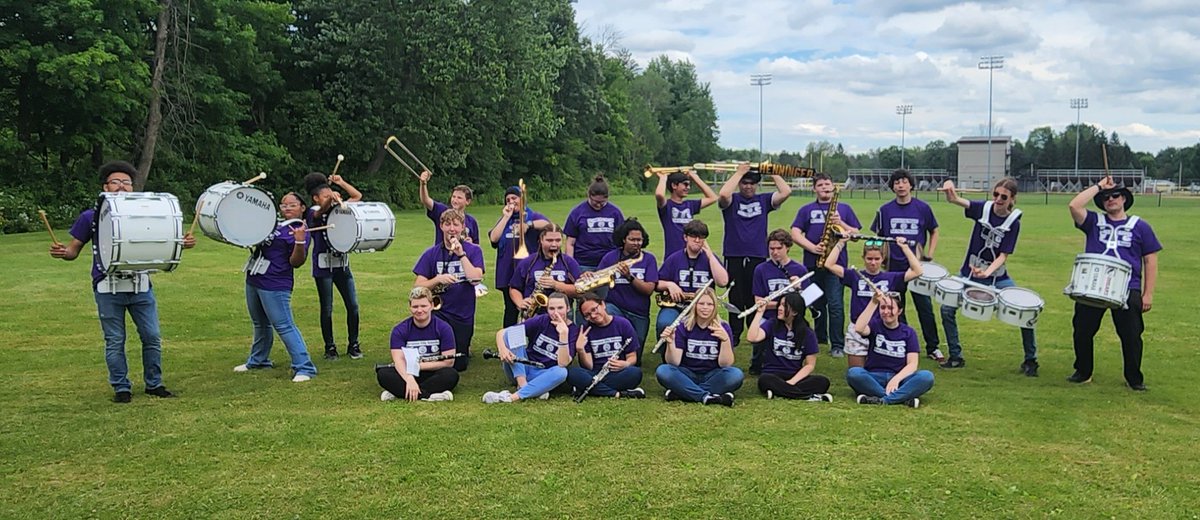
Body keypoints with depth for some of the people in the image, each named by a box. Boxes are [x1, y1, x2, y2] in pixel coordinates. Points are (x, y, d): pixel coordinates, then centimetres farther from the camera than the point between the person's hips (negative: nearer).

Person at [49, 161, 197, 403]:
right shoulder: (91, 217, 2)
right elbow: (74, 249, 6)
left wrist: (183, 243, -6)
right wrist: (62, 252, -17)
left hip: (141, 286, 2)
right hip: (108, 289, -2)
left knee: (152, 337, 5)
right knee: (115, 341, 4)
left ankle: (154, 384, 19)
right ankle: (121, 387, 17)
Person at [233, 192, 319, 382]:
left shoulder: (299, 231, -12)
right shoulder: (273, 223, 13)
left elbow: (296, 262, -19)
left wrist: (300, 242, -34)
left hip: (274, 285, -9)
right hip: (254, 280, 9)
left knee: (284, 325, -11)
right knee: (260, 323, 23)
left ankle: (304, 368, -10)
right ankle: (258, 360, 40)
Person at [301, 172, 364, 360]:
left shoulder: (337, 208, 10)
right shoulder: (313, 213, -6)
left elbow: (358, 196, 15)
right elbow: (321, 211, -30)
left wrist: (341, 182, 6)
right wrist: (331, 199, -49)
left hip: (342, 264, 4)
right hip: (323, 266, -4)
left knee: (353, 305, 1)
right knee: (327, 309, 2)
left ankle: (353, 345, 13)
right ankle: (330, 347, 13)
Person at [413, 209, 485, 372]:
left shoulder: (473, 251, -1)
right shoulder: (431, 254, 2)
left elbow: (475, 278, -17)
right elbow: (419, 286, -2)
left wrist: (461, 254, -19)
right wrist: (438, 279, -19)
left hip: (463, 317, 0)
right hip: (437, 314, 1)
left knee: (458, 365, 5)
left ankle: (465, 349, 35)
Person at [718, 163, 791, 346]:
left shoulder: (764, 200, 9)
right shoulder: (732, 200, 3)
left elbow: (786, 192, -3)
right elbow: (724, 194, -21)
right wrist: (739, 172, -13)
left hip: (758, 258, 1)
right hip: (734, 257, -1)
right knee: (736, 299, 5)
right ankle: (734, 335, 15)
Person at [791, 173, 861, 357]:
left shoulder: (844, 208, 11)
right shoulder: (806, 210, 10)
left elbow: (856, 234, 8)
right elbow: (795, 234, 0)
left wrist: (841, 223, -9)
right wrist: (813, 247, -14)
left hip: (836, 262, -2)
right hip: (812, 263, 2)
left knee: (836, 304, -10)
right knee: (817, 304, 11)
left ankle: (837, 345, -6)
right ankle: (819, 338, 26)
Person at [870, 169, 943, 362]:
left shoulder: (922, 208, -1)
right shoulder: (885, 210, 3)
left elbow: (933, 232, 10)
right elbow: (878, 237, 12)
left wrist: (930, 253, -1)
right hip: (894, 267, 2)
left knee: (925, 308, 1)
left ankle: (933, 348, 12)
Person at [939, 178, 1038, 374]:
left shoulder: (1013, 222, -9)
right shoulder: (983, 209, -8)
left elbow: (1003, 255, -14)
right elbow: (956, 201, -25)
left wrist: (987, 272, -33)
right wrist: (951, 194, -49)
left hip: (997, 277, -1)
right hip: (969, 273, 1)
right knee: (947, 308, -9)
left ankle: (1030, 360, 9)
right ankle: (956, 357, 9)